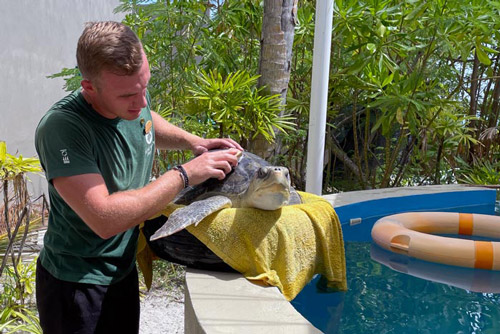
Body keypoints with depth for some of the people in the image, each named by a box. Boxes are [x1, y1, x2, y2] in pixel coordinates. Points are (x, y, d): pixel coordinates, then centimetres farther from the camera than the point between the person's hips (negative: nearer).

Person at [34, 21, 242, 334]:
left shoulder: (134, 100, -9)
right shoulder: (61, 128, -30)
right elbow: (104, 220, -36)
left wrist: (193, 141, 0)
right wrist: (185, 173, -30)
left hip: (124, 270, 7)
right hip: (77, 284, -7)